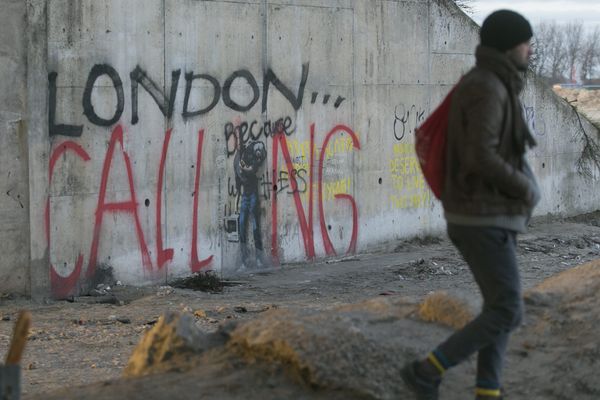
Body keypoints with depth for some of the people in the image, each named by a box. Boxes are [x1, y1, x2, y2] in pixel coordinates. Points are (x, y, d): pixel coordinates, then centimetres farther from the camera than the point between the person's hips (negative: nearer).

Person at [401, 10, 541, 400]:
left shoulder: (487, 88, 14)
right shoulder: (487, 90, -20)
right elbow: (481, 157, -29)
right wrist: (526, 189, -13)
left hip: (484, 215, 10)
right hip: (482, 220, -10)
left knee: (502, 306, 13)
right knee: (507, 314, -7)